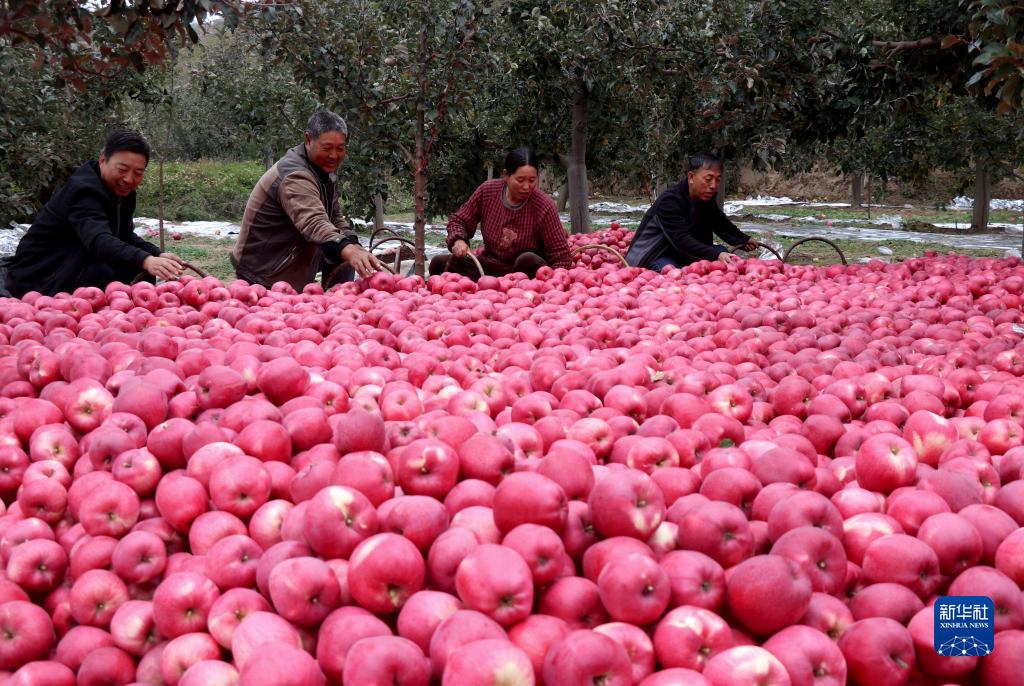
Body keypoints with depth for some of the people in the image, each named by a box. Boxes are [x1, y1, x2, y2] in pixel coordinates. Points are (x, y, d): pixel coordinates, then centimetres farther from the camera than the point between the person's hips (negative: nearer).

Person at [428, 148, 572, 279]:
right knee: (439, 263, -13)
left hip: (526, 272, -4)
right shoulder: (486, 191, -6)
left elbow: (561, 257, -16)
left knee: (529, 260, -36)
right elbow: (459, 220, 8)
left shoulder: (544, 206, -17)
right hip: (489, 267, 4)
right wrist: (458, 240, -15)